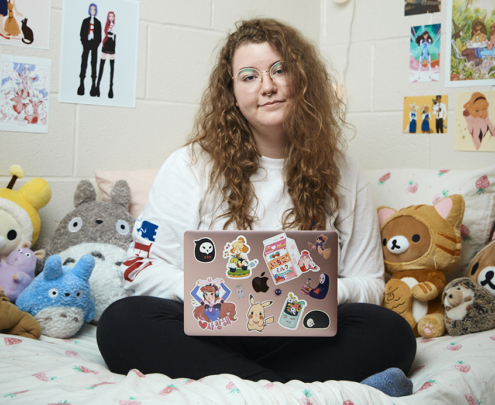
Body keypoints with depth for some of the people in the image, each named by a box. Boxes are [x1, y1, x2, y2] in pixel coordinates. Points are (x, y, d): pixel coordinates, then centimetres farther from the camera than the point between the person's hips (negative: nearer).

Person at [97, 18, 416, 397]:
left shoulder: (344, 177, 10)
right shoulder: (192, 166, 4)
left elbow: (369, 285, 10)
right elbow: (143, 268, 0)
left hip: (300, 340, 1)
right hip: (206, 333, 0)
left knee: (392, 333, -25)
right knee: (121, 323, -31)